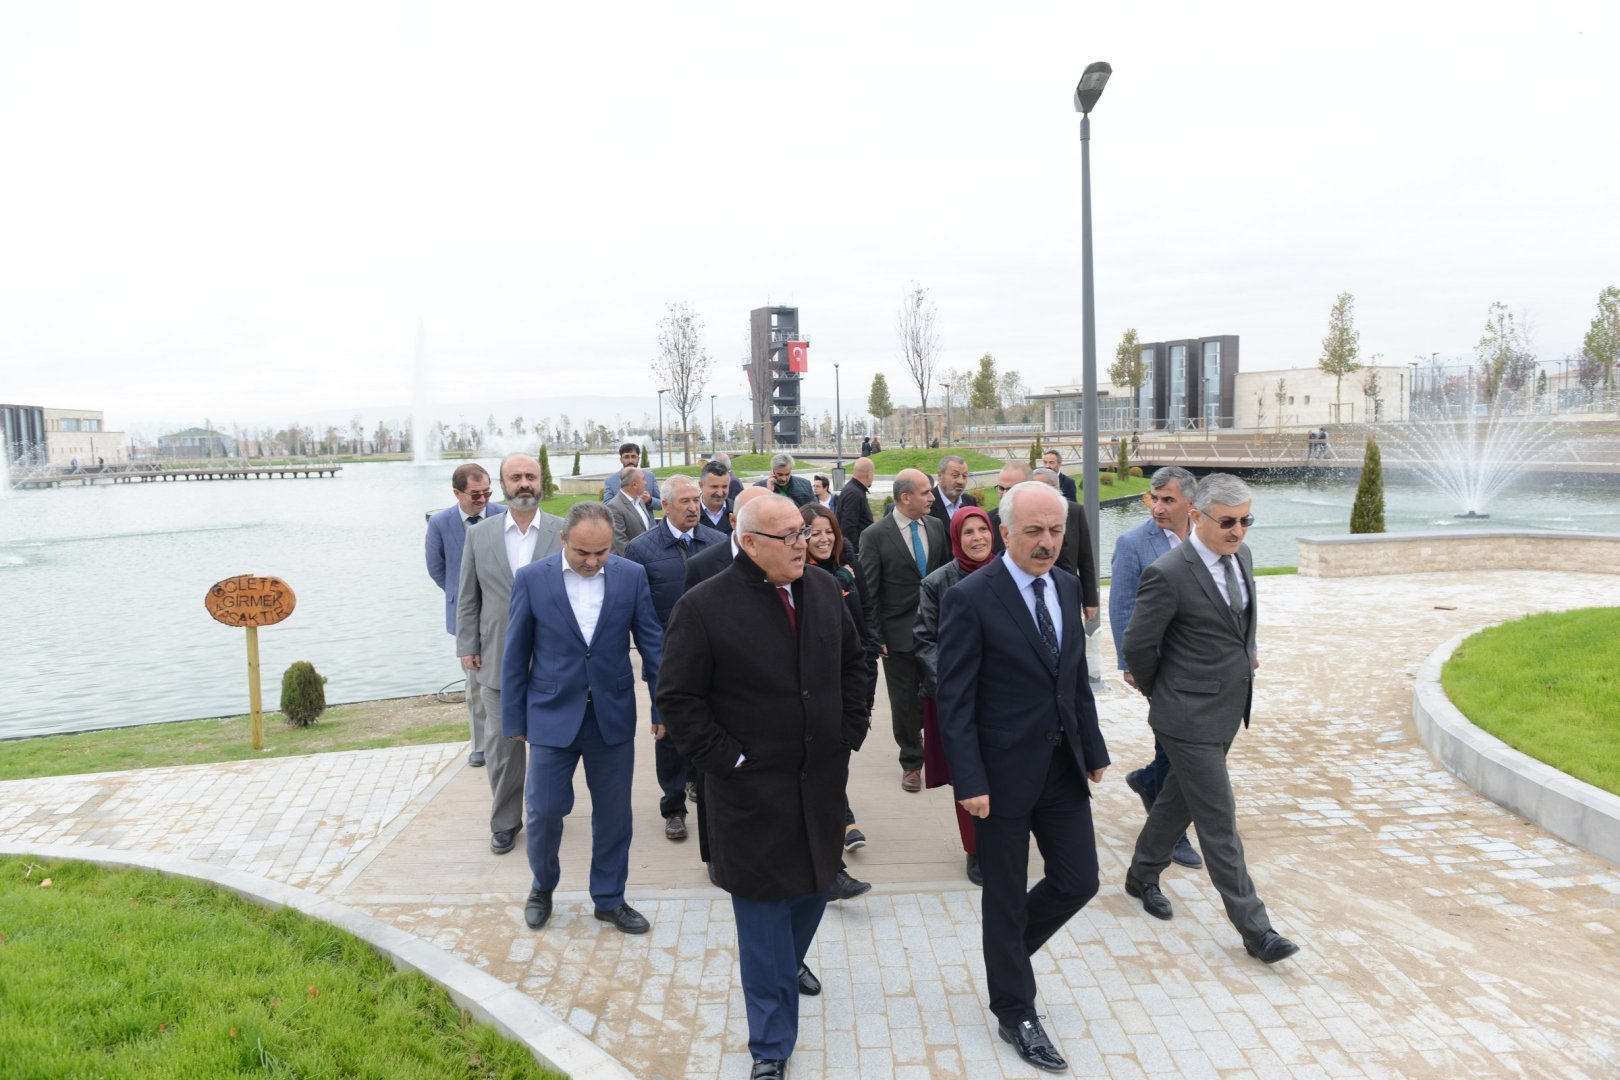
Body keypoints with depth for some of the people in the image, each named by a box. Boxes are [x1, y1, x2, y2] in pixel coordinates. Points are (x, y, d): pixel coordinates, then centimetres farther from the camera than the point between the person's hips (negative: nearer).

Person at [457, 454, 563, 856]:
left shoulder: (564, 532, -2)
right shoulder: (479, 534, 3)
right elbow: (468, 598, 7)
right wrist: (467, 647, 2)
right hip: (498, 658, 1)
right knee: (501, 745, 7)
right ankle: (504, 821, 23)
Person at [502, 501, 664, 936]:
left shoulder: (632, 576, -5)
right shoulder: (532, 579, -8)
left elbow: (652, 644, 0)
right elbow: (516, 656, -1)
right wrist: (514, 719, 1)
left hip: (614, 716, 1)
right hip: (553, 715, -1)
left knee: (613, 814, 11)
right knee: (544, 812, 6)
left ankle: (609, 899, 31)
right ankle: (542, 885, 35)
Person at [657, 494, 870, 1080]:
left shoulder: (825, 591, 1)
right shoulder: (703, 607, -15)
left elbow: (853, 661, 15)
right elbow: (677, 698, -12)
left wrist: (850, 732, 8)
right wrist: (729, 759, -14)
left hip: (822, 776, 5)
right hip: (751, 789, -5)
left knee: (814, 887, 22)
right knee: (764, 911, 4)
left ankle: (790, 960, 54)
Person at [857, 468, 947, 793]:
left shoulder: (936, 526, 3)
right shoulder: (876, 536, -10)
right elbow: (868, 592, -8)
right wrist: (874, 637, -10)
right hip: (899, 634, -3)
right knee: (905, 703, 9)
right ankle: (911, 762, 26)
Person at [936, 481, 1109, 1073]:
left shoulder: (1067, 586, 5)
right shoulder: (970, 598, -16)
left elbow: (1078, 678, 12)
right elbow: (954, 700, -15)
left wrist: (1094, 750, 11)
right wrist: (969, 782, -18)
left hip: (1062, 767, 6)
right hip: (1004, 773, -6)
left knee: (1078, 881, 11)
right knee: (1005, 898, 9)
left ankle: (1008, 950, 39)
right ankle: (1016, 1016, 29)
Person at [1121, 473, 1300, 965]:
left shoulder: (1241, 556, 3)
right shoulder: (1169, 574, -23)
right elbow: (1139, 644, -15)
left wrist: (1245, 656, 17)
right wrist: (1158, 692, -2)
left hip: (1227, 710, 8)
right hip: (1191, 716, -8)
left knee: (1180, 798, 21)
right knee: (1219, 822, 0)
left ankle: (1143, 875, 40)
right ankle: (1254, 928, 10)